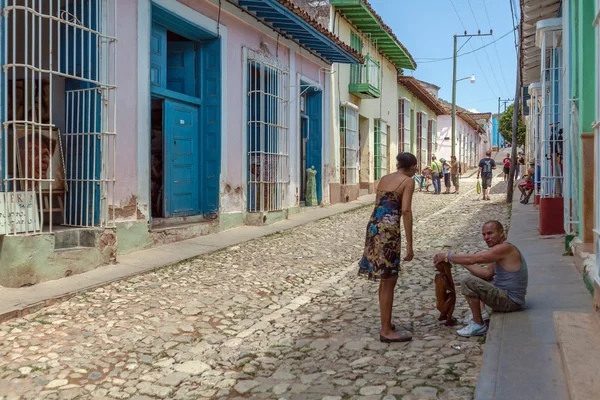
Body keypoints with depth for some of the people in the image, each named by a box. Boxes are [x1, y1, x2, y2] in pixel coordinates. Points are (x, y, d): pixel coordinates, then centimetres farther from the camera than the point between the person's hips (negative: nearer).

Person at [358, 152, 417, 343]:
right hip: (389, 229, -7)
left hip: (374, 227, 8)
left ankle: (386, 325, 28)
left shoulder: (384, 179, 20)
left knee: (385, 280, 18)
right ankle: (386, 331, 8)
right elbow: (405, 211, -12)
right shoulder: (408, 181, -1)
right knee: (389, 281, 1)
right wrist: (409, 244, -12)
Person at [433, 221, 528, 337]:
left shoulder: (505, 248, -20)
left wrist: (447, 256, -13)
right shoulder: (500, 249, 11)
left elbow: (472, 259, -24)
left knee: (469, 282, -23)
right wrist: (463, 263, 5)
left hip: (510, 301, -11)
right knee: (480, 277, 28)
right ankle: (482, 313, 16)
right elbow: (487, 273, 11)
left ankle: (478, 325, -14)